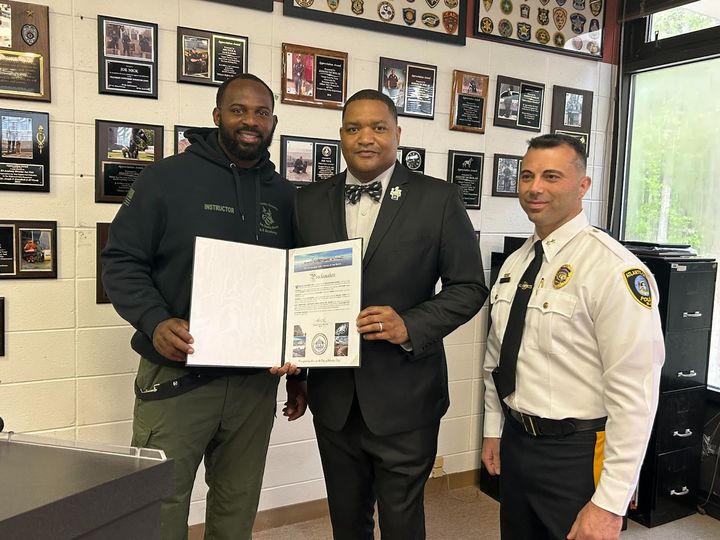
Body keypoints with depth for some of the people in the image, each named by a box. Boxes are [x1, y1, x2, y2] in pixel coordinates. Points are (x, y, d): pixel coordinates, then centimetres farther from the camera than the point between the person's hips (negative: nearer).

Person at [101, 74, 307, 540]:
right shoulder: (168, 176, -2)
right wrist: (155, 322, -21)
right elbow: (121, 260, -4)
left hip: (256, 381, 4)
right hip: (177, 376, -3)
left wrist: (298, 373, 12)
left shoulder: (284, 195, 10)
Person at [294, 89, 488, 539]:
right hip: (333, 396, 4)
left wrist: (411, 326, -19)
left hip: (405, 398, -3)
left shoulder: (439, 199, -5)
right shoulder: (309, 201, 5)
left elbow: (469, 287, -4)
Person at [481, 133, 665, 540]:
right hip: (515, 442, 7)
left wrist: (609, 505, -19)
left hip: (577, 453, -7)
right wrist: (493, 430, 15)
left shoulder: (613, 268, -19)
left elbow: (635, 394, -21)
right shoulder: (515, 264, 5)